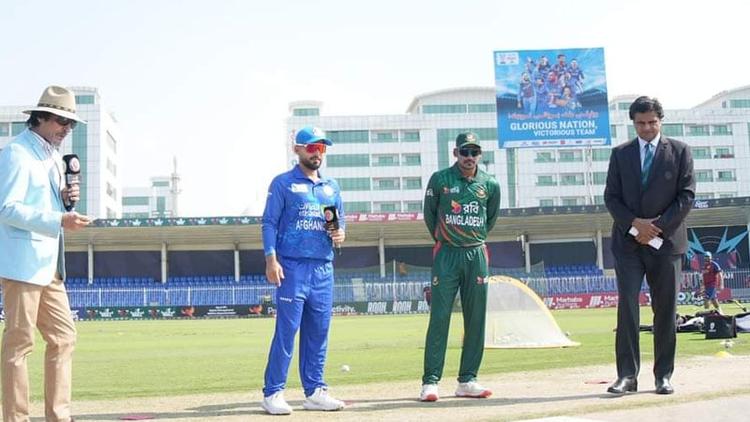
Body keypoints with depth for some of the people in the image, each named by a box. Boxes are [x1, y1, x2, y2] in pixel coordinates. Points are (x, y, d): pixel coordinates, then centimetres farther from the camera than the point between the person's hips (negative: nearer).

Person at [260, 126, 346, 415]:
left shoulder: (332, 187, 19)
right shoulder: (283, 183, 3)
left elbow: (341, 221, 23)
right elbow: (269, 223, -2)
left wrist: (340, 234, -1)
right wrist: (271, 259, -13)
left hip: (324, 269, 5)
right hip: (293, 268, -5)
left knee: (318, 332, 7)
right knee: (286, 330, -8)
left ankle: (315, 392, 14)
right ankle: (273, 393, -3)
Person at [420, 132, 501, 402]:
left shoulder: (490, 185, 4)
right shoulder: (439, 179, -2)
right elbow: (429, 214, 10)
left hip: (476, 255, 3)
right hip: (446, 255, -3)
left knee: (476, 319, 4)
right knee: (439, 317, -7)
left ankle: (467, 380, 12)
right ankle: (430, 381, -6)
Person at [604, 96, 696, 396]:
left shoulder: (679, 151, 5)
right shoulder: (620, 154, 9)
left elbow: (686, 195, -1)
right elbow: (611, 197, 5)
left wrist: (657, 228, -11)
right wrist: (635, 223, -11)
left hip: (666, 241, 0)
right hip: (628, 242, 1)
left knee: (665, 310, 3)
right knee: (627, 307, -7)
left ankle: (663, 376, 10)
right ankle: (627, 375, -5)